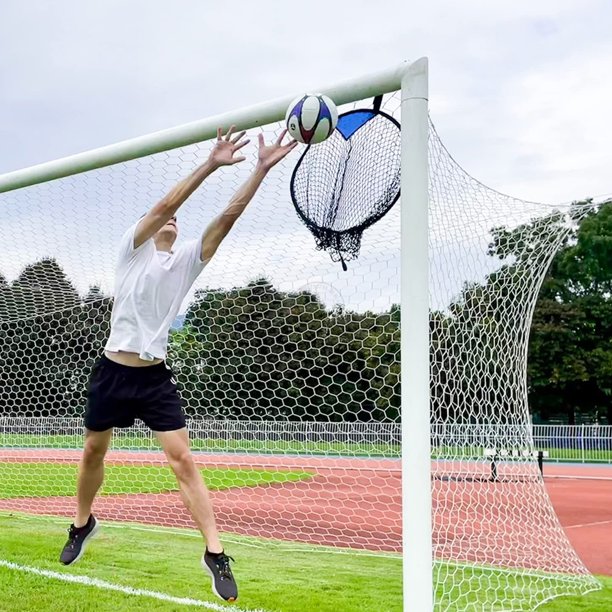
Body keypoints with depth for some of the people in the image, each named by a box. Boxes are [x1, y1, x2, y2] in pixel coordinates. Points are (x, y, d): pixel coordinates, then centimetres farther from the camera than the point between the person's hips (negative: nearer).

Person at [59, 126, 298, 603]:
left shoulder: (188, 259, 6)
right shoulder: (133, 247, -1)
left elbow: (229, 215, -4)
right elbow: (163, 205, -17)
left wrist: (262, 169, -13)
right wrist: (210, 165, -26)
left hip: (156, 377, 1)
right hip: (113, 371, 0)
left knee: (183, 460, -10)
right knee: (93, 453, 15)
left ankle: (215, 554, -10)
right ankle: (83, 524, 41)